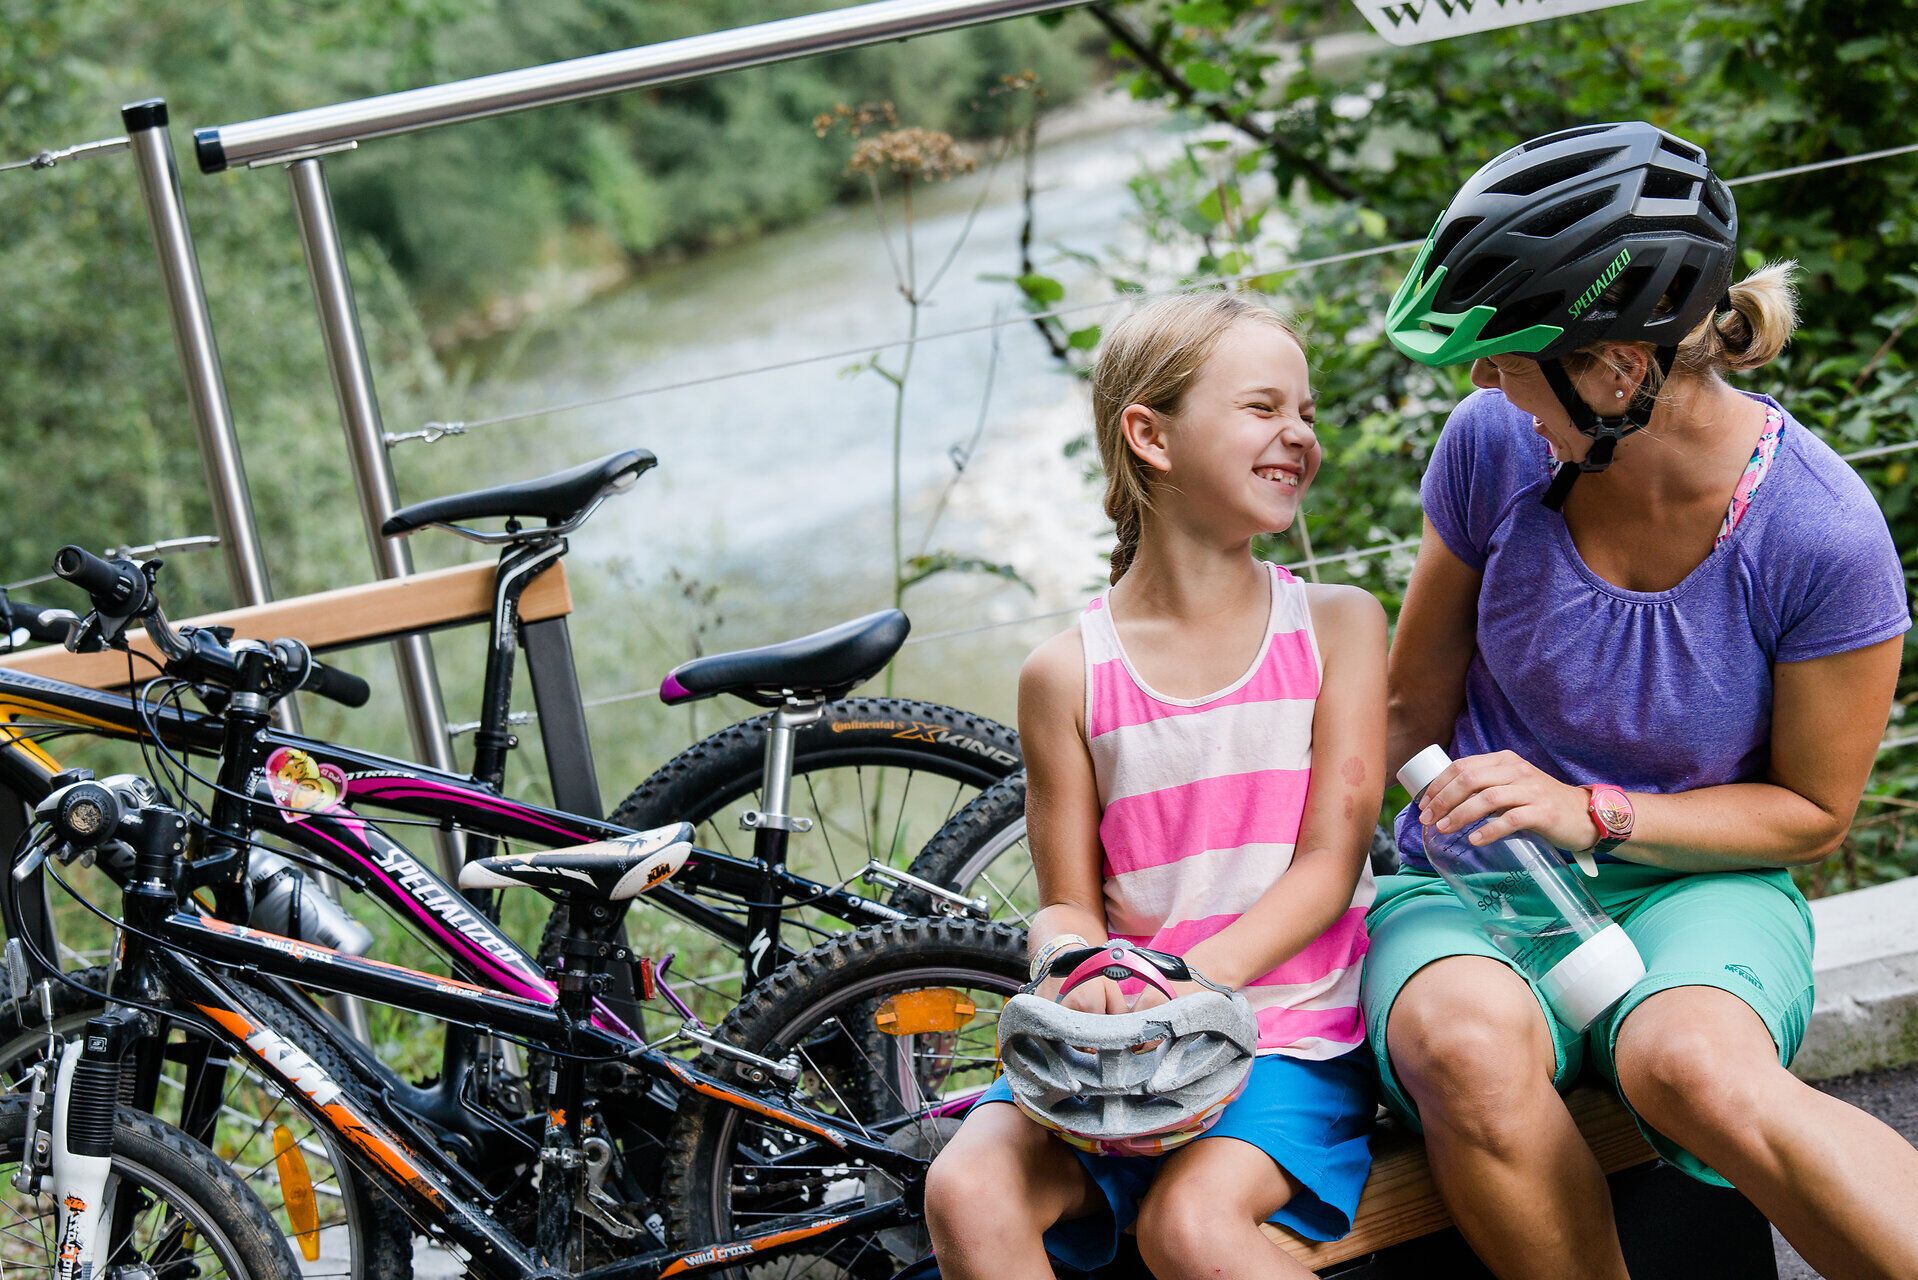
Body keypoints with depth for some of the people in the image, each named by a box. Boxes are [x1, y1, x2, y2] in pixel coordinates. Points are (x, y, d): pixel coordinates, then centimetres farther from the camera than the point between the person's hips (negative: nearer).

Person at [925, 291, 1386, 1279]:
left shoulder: (1337, 625, 4)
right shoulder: (1068, 675, 3)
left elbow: (1328, 862, -3)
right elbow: (1069, 902, 7)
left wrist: (1189, 978, -19)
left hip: (1292, 1031, -1)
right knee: (968, 1194, -24)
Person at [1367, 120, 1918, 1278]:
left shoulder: (1822, 533, -15)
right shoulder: (1496, 446, -7)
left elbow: (1814, 813, -4)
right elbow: (1415, 710, 5)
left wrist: (1594, 815, -16)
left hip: (1692, 880, -2)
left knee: (1694, 1068, -39)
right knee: (1463, 1047, -36)